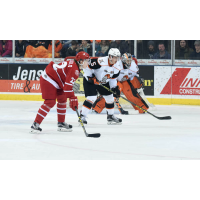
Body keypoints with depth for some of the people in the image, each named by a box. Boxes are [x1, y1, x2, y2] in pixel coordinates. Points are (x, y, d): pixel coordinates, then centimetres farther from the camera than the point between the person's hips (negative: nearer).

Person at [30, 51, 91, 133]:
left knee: (62, 100, 15)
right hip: (48, 80, -11)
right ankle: (35, 125, -17)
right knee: (50, 102, -15)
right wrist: (72, 98, -25)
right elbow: (68, 85, -26)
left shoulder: (71, 63, 12)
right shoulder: (74, 69, -20)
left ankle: (61, 123, 23)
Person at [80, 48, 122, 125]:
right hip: (90, 80, -8)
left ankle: (110, 116, 28)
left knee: (110, 98, 11)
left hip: (103, 82, 8)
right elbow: (87, 66, -25)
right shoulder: (100, 61, -31)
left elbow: (113, 79, 7)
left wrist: (115, 88, -3)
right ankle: (82, 116, -14)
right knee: (91, 98, -21)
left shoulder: (116, 67, -7)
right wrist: (90, 77, -25)